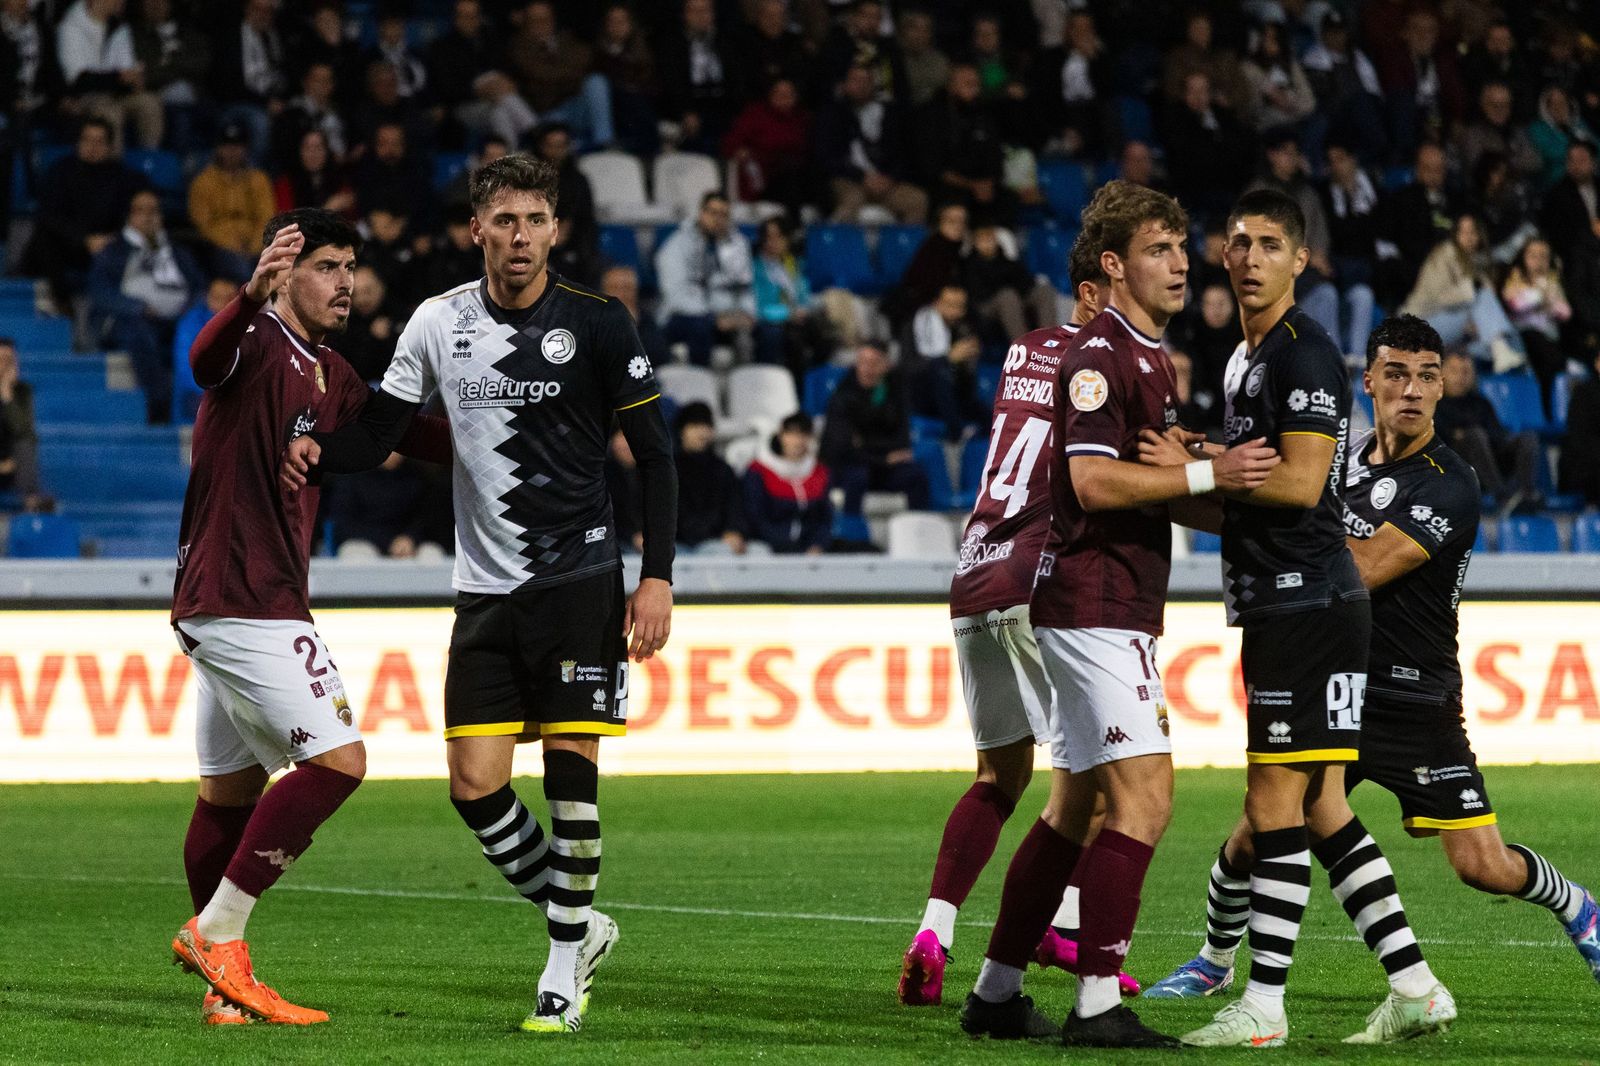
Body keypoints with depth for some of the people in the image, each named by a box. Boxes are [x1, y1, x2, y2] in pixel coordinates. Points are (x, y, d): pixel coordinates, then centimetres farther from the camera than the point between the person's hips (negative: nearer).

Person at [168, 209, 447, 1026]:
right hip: (247, 603, -10)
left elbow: (405, 437, 29)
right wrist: (252, 295, -60)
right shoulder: (256, 344, -13)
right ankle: (217, 931, -11)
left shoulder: (329, 377, 16)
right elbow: (206, 358, -38)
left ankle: (226, 986, 24)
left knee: (233, 789, 15)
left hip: (224, 605, 10)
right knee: (336, 759, -15)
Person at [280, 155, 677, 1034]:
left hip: (579, 577, -3)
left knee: (571, 763, -9)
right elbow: (378, 433, 10)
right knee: (475, 784, -3)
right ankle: (578, 923, 18)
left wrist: (657, 578, -10)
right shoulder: (440, 323, 4)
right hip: (484, 590, 3)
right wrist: (318, 450, -13)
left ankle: (564, 969, 2)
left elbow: (654, 454, -2)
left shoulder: (598, 325, -5)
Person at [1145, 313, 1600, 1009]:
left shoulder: (1448, 486, -15)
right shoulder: (1350, 457, 6)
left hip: (1416, 704, -5)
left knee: (1483, 868, -7)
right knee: (1251, 841, -1)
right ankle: (1215, 962, 24)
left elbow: (1361, 569, -24)